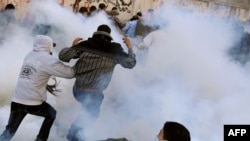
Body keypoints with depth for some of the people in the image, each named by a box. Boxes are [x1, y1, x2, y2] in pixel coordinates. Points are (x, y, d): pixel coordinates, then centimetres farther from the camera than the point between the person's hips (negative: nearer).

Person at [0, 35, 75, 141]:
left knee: (9, 132, 19)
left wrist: (46, 86, 24)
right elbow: (69, 73, -7)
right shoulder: (49, 60, -9)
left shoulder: (29, 56, 10)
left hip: (16, 101, 5)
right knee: (51, 114, 26)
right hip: (33, 103, -5)